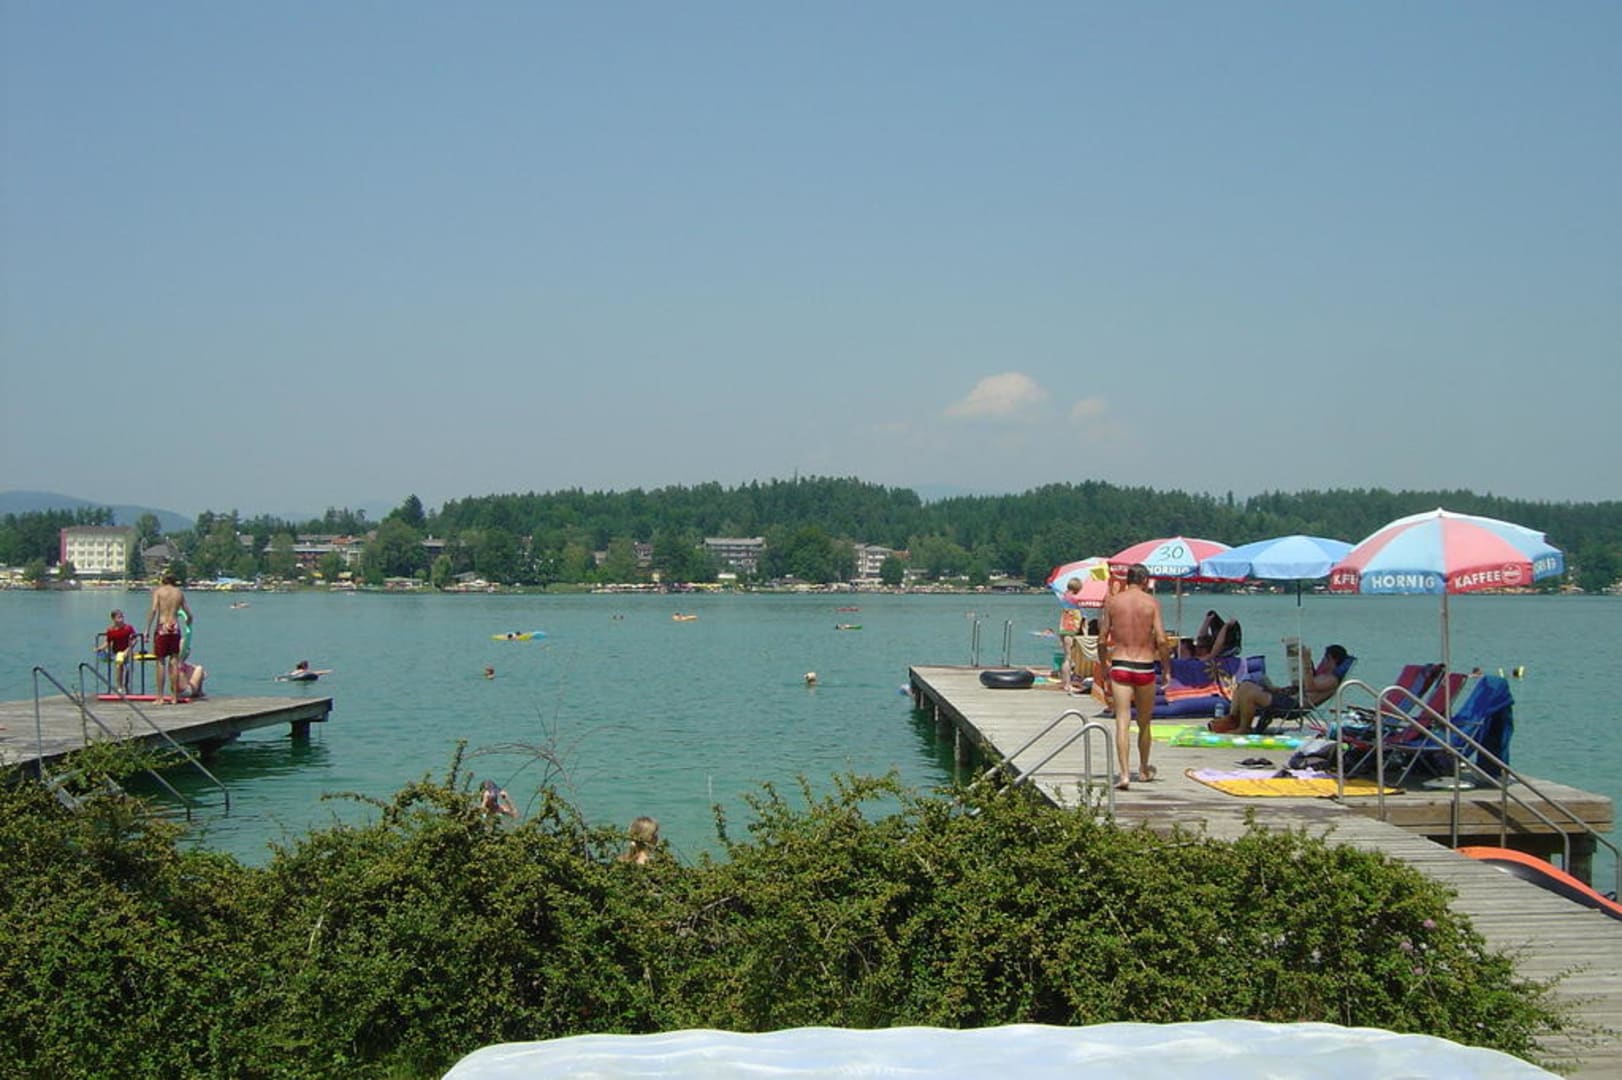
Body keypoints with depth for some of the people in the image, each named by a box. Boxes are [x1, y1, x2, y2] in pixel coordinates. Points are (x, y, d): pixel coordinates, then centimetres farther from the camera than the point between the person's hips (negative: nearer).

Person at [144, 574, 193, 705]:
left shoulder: (158, 591, 3)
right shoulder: (179, 593, 11)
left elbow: (153, 610, -10)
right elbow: (190, 615, 13)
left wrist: (148, 630, -8)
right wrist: (189, 620, 36)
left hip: (162, 628, -2)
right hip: (175, 628, 2)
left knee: (161, 663, 2)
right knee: (174, 662, 7)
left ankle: (160, 698, 1)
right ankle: (174, 697, 8)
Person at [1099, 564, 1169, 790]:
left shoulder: (1112, 602, 2)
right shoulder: (1152, 603, -3)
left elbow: (1102, 639, 5)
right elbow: (1161, 640, -9)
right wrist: (1167, 669, 2)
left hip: (1119, 666, 0)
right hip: (1145, 667, 0)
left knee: (1123, 722, -4)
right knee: (1144, 723, 17)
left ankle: (1124, 774, -15)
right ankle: (1144, 769, 33)